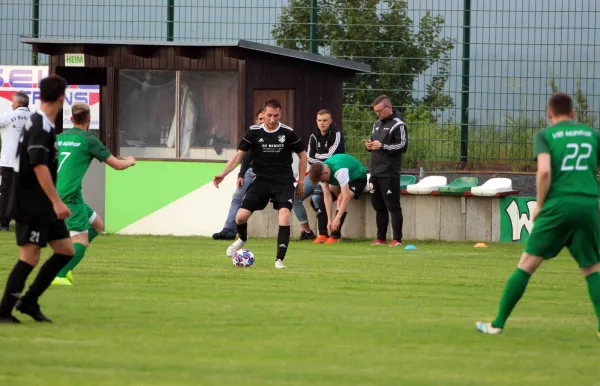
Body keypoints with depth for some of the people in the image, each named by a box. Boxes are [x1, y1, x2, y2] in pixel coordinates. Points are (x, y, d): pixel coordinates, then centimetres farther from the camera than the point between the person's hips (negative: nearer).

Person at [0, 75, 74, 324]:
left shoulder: (41, 124, 14)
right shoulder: (41, 127, -17)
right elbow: (39, 167, -25)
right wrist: (56, 202, -27)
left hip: (43, 206, 10)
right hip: (31, 206, -10)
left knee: (66, 251, 8)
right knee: (29, 257, -7)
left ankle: (29, 301, 13)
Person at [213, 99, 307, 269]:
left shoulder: (288, 133, -3)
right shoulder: (253, 132, -2)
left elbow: (302, 155, 10)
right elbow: (239, 155, -2)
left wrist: (301, 181, 8)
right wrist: (223, 174, -16)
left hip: (284, 182, -1)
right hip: (261, 181, 1)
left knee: (284, 213, -26)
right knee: (241, 217, -10)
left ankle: (279, 259, -19)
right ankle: (242, 239, 29)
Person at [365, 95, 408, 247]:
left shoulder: (398, 125, -6)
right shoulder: (377, 124, 19)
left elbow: (403, 146, -14)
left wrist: (382, 146, -17)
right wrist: (369, 146, 5)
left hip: (390, 174, -8)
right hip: (375, 172, 8)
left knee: (393, 206, -7)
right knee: (379, 206, 10)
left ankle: (397, 239, -7)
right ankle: (381, 238, 16)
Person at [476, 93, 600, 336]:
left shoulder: (545, 135, 5)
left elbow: (544, 170, -10)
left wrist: (540, 205, 1)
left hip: (558, 206, -2)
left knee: (527, 263, 3)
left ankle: (498, 323, 4)